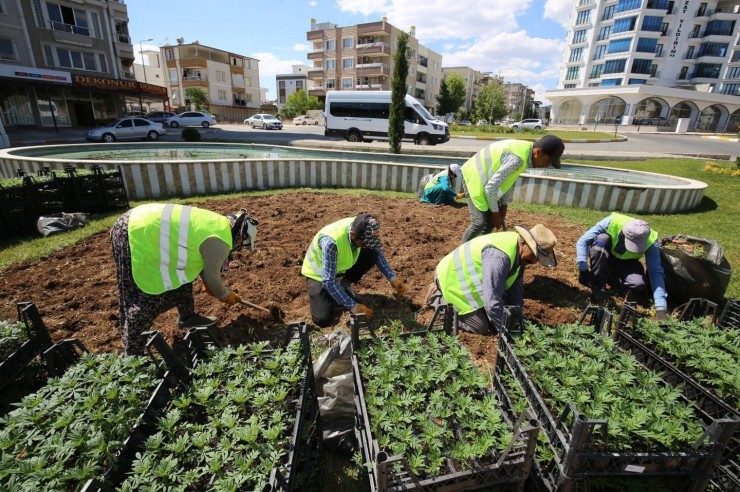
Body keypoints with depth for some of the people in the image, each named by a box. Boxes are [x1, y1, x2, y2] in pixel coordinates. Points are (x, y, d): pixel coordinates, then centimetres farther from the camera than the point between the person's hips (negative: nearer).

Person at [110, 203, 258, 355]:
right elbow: (212, 276, -6)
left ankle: (187, 316, 34)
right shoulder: (220, 241, -18)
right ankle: (132, 355, 9)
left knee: (183, 272, 18)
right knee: (142, 300, -4)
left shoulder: (218, 224, 13)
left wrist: (207, 284, 36)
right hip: (135, 234, -11)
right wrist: (225, 295, 13)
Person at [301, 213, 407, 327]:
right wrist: (353, 306, -32)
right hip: (318, 272, -5)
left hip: (342, 264, 5)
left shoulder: (360, 229, -22)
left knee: (372, 254, -19)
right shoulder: (331, 242, -41)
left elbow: (378, 253, -4)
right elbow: (328, 281, -36)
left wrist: (392, 278, -12)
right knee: (323, 319, -21)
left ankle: (344, 285, 3)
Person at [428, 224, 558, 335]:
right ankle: (438, 298, 4)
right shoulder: (499, 255, -34)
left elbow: (515, 293, 7)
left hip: (468, 276, 10)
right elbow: (492, 302, -34)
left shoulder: (518, 252, -3)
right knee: (482, 328, -9)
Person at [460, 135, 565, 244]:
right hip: (474, 177, -10)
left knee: (491, 221, 9)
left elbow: (507, 180, 10)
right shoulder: (517, 158, -31)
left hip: (484, 177, 10)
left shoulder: (526, 152, 0)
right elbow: (491, 186, -28)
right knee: (479, 222, -14)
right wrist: (495, 212, -16)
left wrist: (503, 206, 7)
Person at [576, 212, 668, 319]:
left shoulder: (651, 241, -28)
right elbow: (582, 242, -30)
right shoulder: (612, 222, -33)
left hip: (626, 263, 1)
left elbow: (656, 272, -29)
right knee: (602, 238, -34)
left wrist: (661, 307, -35)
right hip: (602, 257, 0)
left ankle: (609, 277, 2)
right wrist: (583, 269, -36)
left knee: (639, 284, -29)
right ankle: (597, 286, -24)